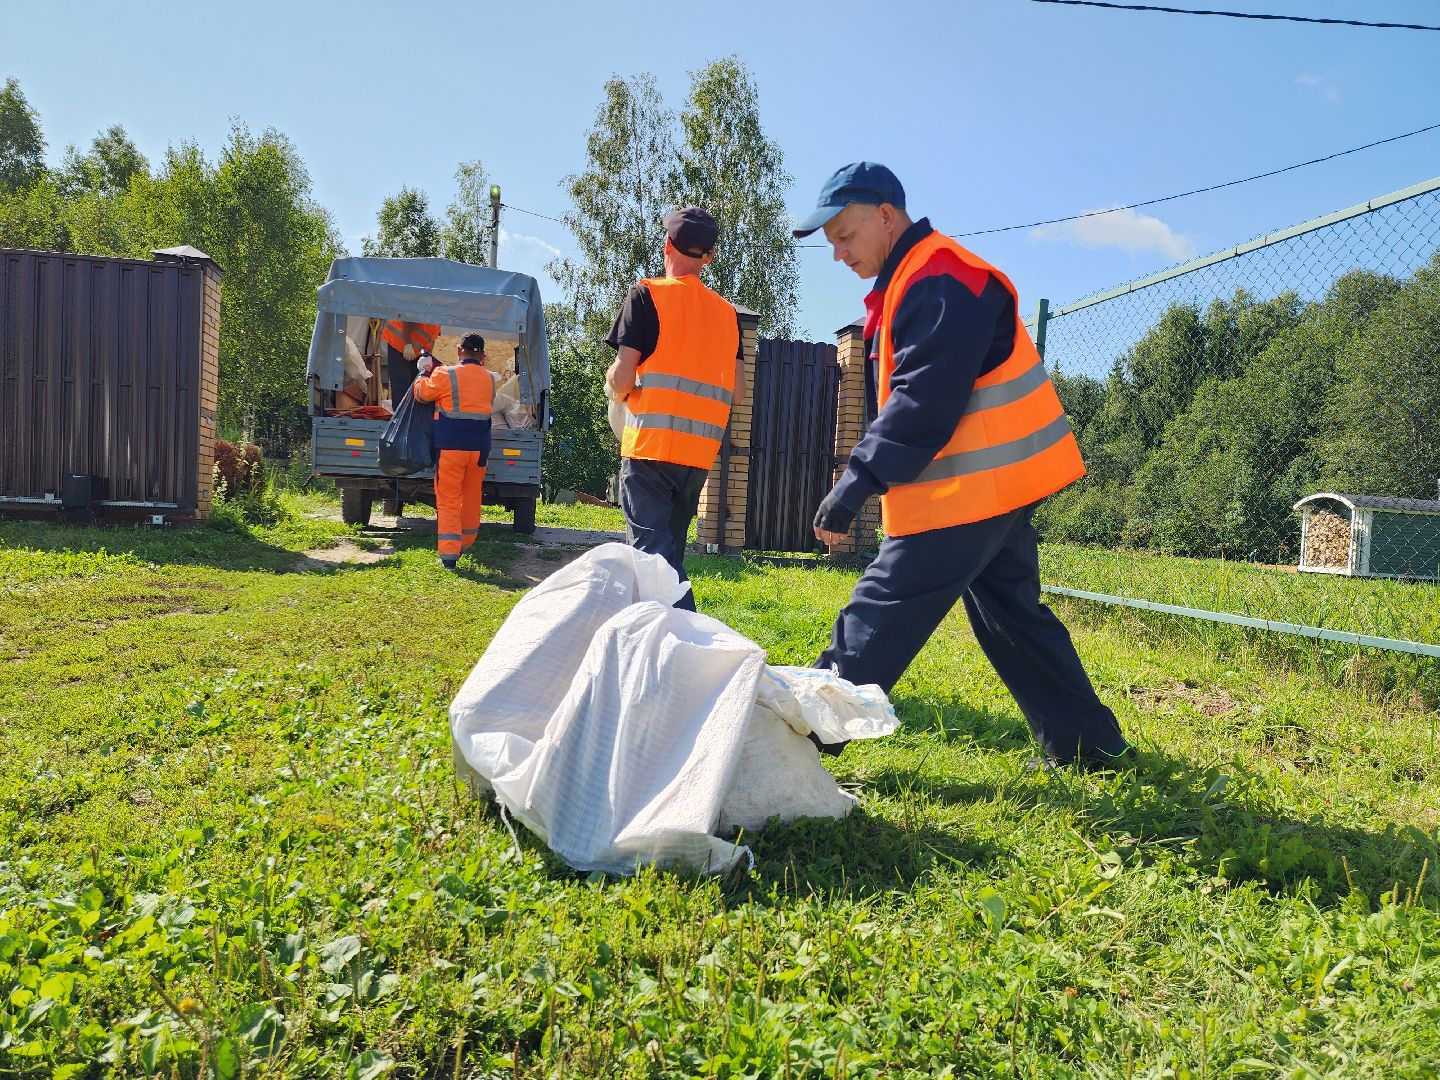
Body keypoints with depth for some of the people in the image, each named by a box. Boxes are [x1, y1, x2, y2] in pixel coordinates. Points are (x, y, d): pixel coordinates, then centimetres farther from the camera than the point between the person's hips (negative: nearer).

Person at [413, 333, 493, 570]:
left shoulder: (445, 375, -8)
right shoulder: (489, 379, 5)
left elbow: (421, 393, 6)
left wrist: (425, 372, 24)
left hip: (451, 446, -4)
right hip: (479, 448, 4)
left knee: (448, 501, -1)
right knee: (472, 499, 17)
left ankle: (449, 554, -8)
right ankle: (464, 545, 31)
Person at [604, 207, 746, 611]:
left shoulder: (647, 295, -1)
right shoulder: (727, 311, 14)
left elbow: (622, 377, -8)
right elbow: (737, 391, 11)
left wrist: (614, 389, 14)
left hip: (650, 444, -6)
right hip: (700, 452, 6)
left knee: (653, 554, -8)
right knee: (670, 552, 17)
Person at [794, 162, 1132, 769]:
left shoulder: (938, 280, -15)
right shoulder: (912, 281, 19)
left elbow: (925, 398, -24)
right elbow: (903, 394, 21)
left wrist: (859, 479, -26)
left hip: (974, 485, -11)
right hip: (996, 484, 11)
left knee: (881, 613, -7)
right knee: (1010, 613, 16)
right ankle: (1089, 746, 24)